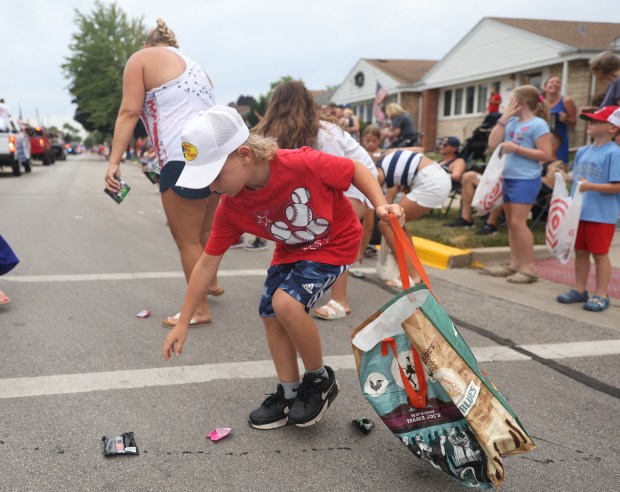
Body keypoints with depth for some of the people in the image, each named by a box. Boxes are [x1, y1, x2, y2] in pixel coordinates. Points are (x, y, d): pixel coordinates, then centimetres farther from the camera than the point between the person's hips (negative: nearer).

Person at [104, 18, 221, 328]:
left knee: (186, 239, 3)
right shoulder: (193, 65, 28)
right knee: (204, 229, 25)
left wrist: (114, 161, -8)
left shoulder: (141, 58, 7)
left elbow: (129, 112, -4)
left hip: (186, 159, -8)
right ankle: (212, 282, 42)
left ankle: (200, 310, 11)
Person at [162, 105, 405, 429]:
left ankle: (320, 380, 0)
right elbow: (207, 263, -9)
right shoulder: (231, 208, -18)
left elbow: (356, 169, -18)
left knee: (286, 302, -24)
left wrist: (381, 205, -35)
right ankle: (289, 393, 19)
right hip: (291, 249, 6)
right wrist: (183, 323, -5)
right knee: (270, 314, -2)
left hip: (335, 241, -6)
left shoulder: (301, 164, -35)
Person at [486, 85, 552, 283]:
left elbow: (545, 155, -14)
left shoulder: (538, 124, -9)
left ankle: (529, 268, -2)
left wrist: (516, 149, -18)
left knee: (518, 222, -10)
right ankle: (515, 264, 18)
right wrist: (504, 117, 1)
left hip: (526, 180, -8)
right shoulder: (511, 122, 10)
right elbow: (493, 143, 2)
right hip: (508, 178, 8)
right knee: (511, 223, 10)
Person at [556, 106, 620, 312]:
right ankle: (579, 290, 27)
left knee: (600, 254, 2)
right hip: (579, 211, 7)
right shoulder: (583, 151, 9)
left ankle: (601, 295, 13)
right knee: (580, 251, 14)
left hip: (602, 215, -7)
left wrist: (591, 187, -26)